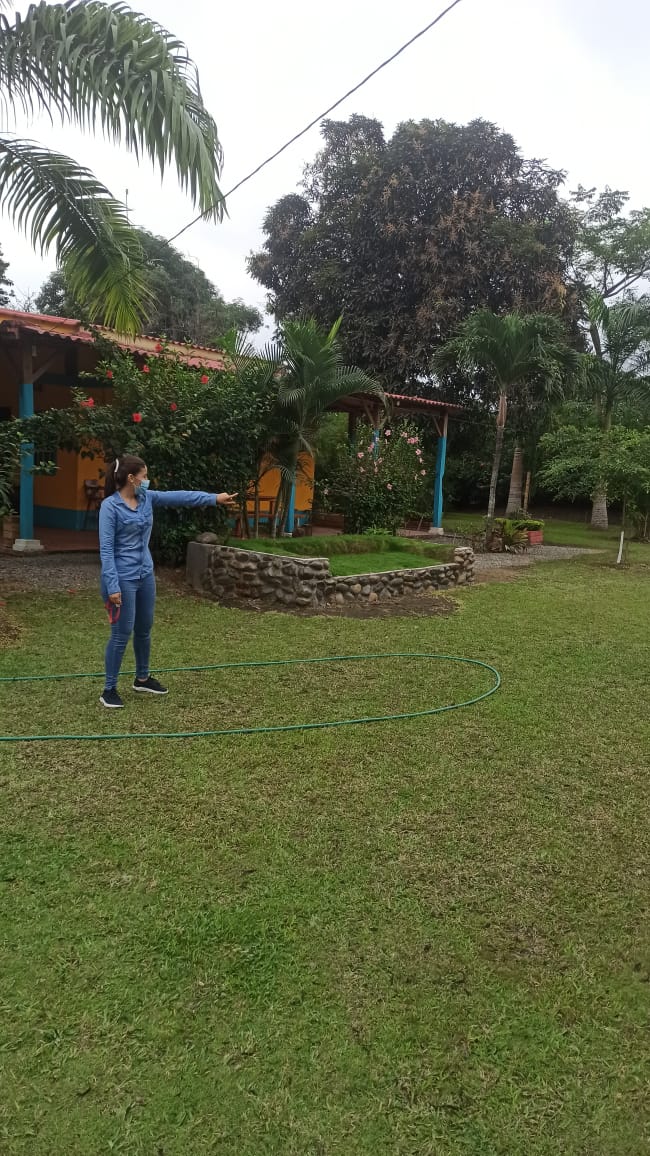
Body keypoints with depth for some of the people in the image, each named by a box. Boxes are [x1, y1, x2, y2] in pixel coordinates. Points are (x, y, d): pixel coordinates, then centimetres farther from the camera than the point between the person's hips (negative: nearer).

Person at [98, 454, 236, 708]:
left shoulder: (147, 498, 5)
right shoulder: (110, 506, -15)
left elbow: (180, 496, 5)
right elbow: (106, 549, -17)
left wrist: (214, 498, 1)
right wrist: (112, 586, -22)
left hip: (146, 574, 8)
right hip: (123, 578, -7)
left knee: (144, 630, 17)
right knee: (122, 634, -3)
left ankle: (142, 679, 34)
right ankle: (109, 689, 10)